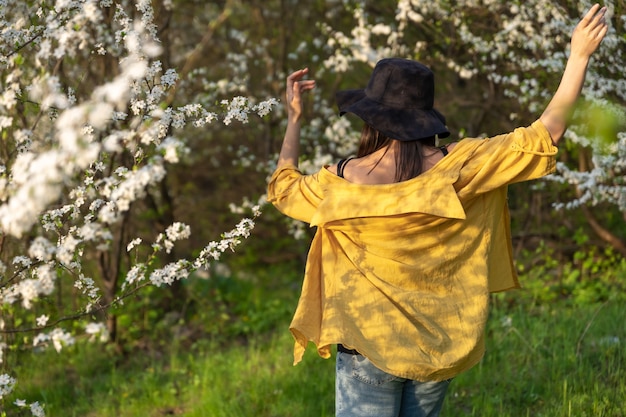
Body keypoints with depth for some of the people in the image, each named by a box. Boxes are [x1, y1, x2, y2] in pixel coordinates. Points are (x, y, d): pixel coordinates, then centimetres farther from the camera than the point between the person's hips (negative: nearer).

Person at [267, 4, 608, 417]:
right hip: (440, 348, 3)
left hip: (369, 345, -3)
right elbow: (544, 136, -2)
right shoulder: (461, 167, -9)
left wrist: (294, 118, 21)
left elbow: (282, 188, 11)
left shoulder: (341, 181, -10)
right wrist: (579, 56, 3)